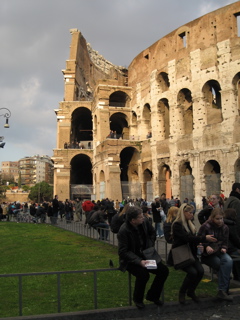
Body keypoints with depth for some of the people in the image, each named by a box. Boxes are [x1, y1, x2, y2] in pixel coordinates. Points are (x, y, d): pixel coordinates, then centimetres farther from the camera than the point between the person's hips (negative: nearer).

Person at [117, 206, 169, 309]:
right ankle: (138, 299, -1)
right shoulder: (123, 231, -25)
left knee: (164, 270, -8)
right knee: (143, 274, -32)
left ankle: (152, 295, 15)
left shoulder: (144, 222, -8)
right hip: (131, 260, -6)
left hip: (145, 255, 6)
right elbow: (123, 252, -23)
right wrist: (139, 261, -31)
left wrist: (150, 246, 5)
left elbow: (152, 233, 14)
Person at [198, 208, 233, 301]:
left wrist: (223, 248, -8)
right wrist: (206, 247, -25)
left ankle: (222, 291, -28)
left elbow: (225, 242, 15)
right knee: (222, 264, -29)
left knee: (229, 261, -29)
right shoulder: (205, 226, -7)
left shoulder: (224, 228, 9)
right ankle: (224, 289, -15)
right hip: (207, 254, -4)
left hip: (219, 252, 4)